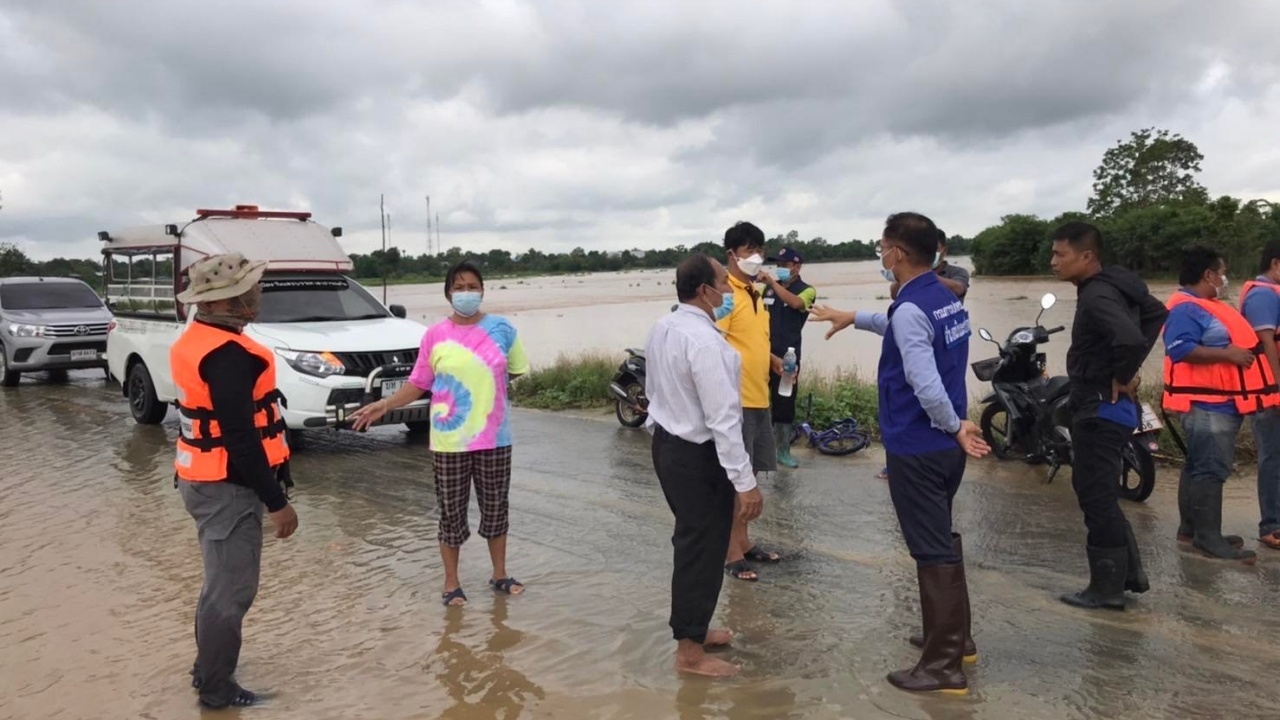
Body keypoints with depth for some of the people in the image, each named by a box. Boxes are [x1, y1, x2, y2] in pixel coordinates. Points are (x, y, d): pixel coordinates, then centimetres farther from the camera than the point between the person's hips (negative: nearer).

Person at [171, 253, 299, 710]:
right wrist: (276, 501, -19)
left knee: (221, 582, 24)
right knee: (232, 589, 1)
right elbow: (241, 438, -25)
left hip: (204, 479, 11)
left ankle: (208, 667, 38)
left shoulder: (196, 341, 9)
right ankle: (216, 688, 14)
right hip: (226, 487, -11)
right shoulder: (226, 354, -23)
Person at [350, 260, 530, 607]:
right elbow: (418, 383, 1)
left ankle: (500, 575, 30)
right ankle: (451, 583, 22)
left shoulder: (501, 328, -1)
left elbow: (518, 369, 11)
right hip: (450, 440, -1)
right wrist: (384, 405, -9)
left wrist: (485, 381, 3)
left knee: (496, 506, 13)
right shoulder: (435, 336, -3)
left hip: (494, 437, 1)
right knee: (452, 511, 7)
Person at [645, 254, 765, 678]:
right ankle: (690, 652, 16)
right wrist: (745, 481, -23)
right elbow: (723, 417, -26)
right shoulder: (705, 341, -25)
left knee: (691, 540, 21)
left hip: (667, 444, 9)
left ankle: (692, 629, 37)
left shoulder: (661, 330, 5)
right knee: (703, 547, 3)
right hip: (699, 455, -9)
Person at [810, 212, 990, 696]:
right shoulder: (946, 299, 8)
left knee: (932, 551, -2)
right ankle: (955, 638, 36)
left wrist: (955, 425, -13)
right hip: (945, 446, 9)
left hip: (916, 448, -9)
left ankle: (944, 667, 8)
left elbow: (926, 386, -28)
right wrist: (854, 318, 36)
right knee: (942, 541, 22)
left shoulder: (911, 309, -21)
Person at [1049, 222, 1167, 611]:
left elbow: (1130, 339, -39)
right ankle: (1129, 572, 28)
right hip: (1102, 407, 10)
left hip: (1101, 408, -10)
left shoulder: (1097, 297, -21)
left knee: (1097, 498, 0)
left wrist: (1122, 377, -19)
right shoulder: (1110, 287, 9)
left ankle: (1107, 588, 11)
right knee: (1100, 494, 19)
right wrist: (1129, 367, 15)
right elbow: (1156, 312, 24)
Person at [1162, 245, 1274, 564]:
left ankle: (1191, 527, 23)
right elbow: (1180, 349, -29)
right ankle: (1209, 538, -9)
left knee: (1200, 466, 15)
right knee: (1210, 469, -11)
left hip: (1221, 402, 11)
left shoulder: (1208, 305, 18)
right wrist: (1227, 354, -26)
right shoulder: (1186, 308, -16)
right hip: (1206, 403, -11)